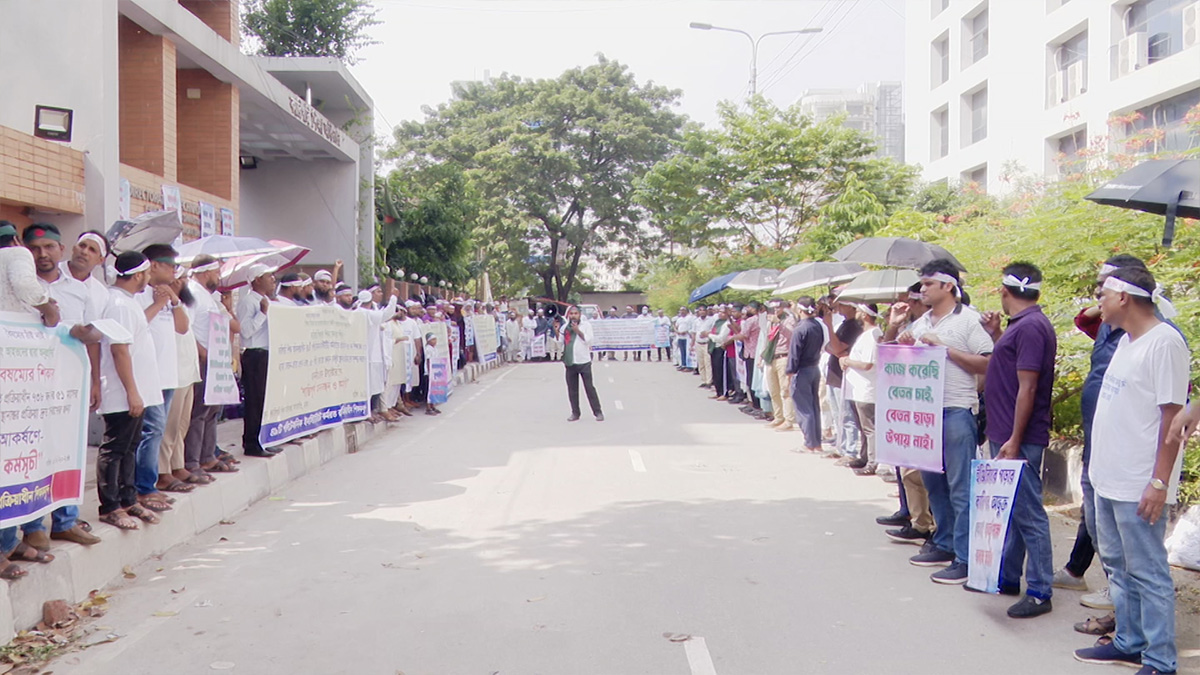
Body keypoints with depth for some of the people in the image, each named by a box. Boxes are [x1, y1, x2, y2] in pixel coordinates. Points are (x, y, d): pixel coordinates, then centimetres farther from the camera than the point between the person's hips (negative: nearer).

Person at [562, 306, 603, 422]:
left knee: (589, 387, -2)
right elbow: (561, 343, 16)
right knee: (572, 389, 6)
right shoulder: (565, 327, 9)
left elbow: (588, 340, -10)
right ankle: (575, 413, 13)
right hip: (570, 363, 3)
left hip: (584, 362, -3)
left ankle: (598, 412, 3)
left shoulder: (586, 325, 1)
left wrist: (578, 331, -15)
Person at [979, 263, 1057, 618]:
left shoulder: (1031, 327, -18)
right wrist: (996, 334, 16)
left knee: (1028, 512, -4)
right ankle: (1007, 576, 29)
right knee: (1009, 508, 18)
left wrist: (1014, 441, -20)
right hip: (1005, 435, 10)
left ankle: (1039, 592, 3)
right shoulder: (1020, 325, 12)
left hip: (1019, 439, -10)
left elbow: (1027, 387, -21)